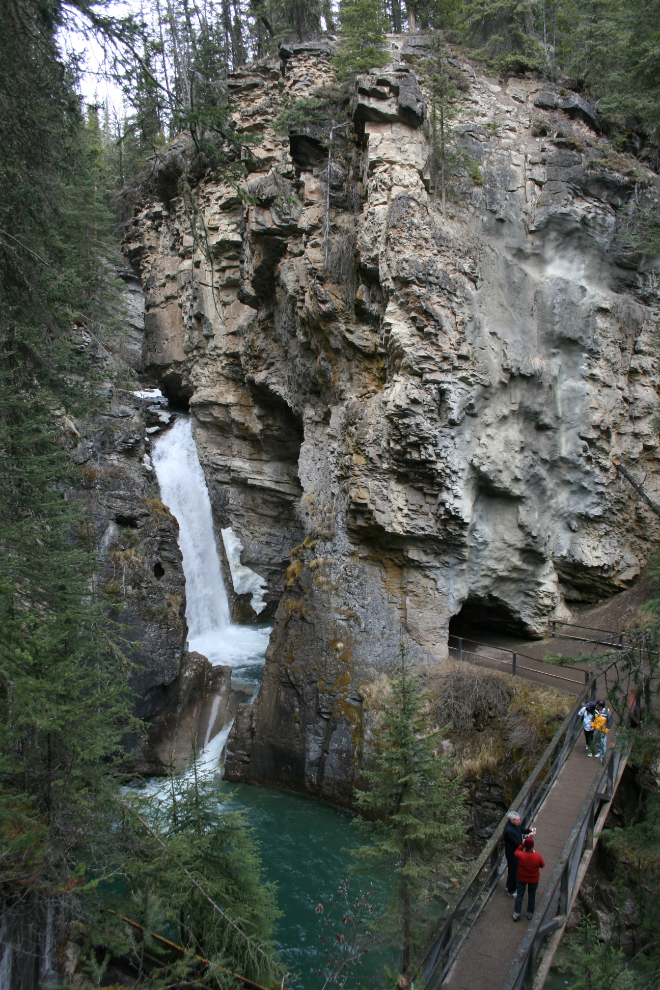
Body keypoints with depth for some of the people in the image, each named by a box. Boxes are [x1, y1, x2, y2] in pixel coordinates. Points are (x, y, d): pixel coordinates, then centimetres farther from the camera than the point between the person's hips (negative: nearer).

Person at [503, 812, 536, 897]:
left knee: (512, 870, 27)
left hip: (516, 851, 9)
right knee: (513, 871, 10)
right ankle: (511, 891, 32)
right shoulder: (509, 831, -38)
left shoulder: (516, 824, -11)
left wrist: (529, 830, -9)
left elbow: (521, 829, 9)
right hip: (512, 853, -9)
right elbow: (518, 843, -32)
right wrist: (528, 836, -31)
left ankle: (509, 886, 49)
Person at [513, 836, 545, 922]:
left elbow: (517, 851, -4)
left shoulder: (520, 855, -30)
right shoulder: (538, 856, -30)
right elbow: (542, 866, -8)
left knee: (519, 895, 21)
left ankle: (516, 914, 33)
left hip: (521, 879, 0)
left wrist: (523, 844, -8)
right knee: (532, 896, 24)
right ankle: (530, 914, 42)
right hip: (533, 879, 0)